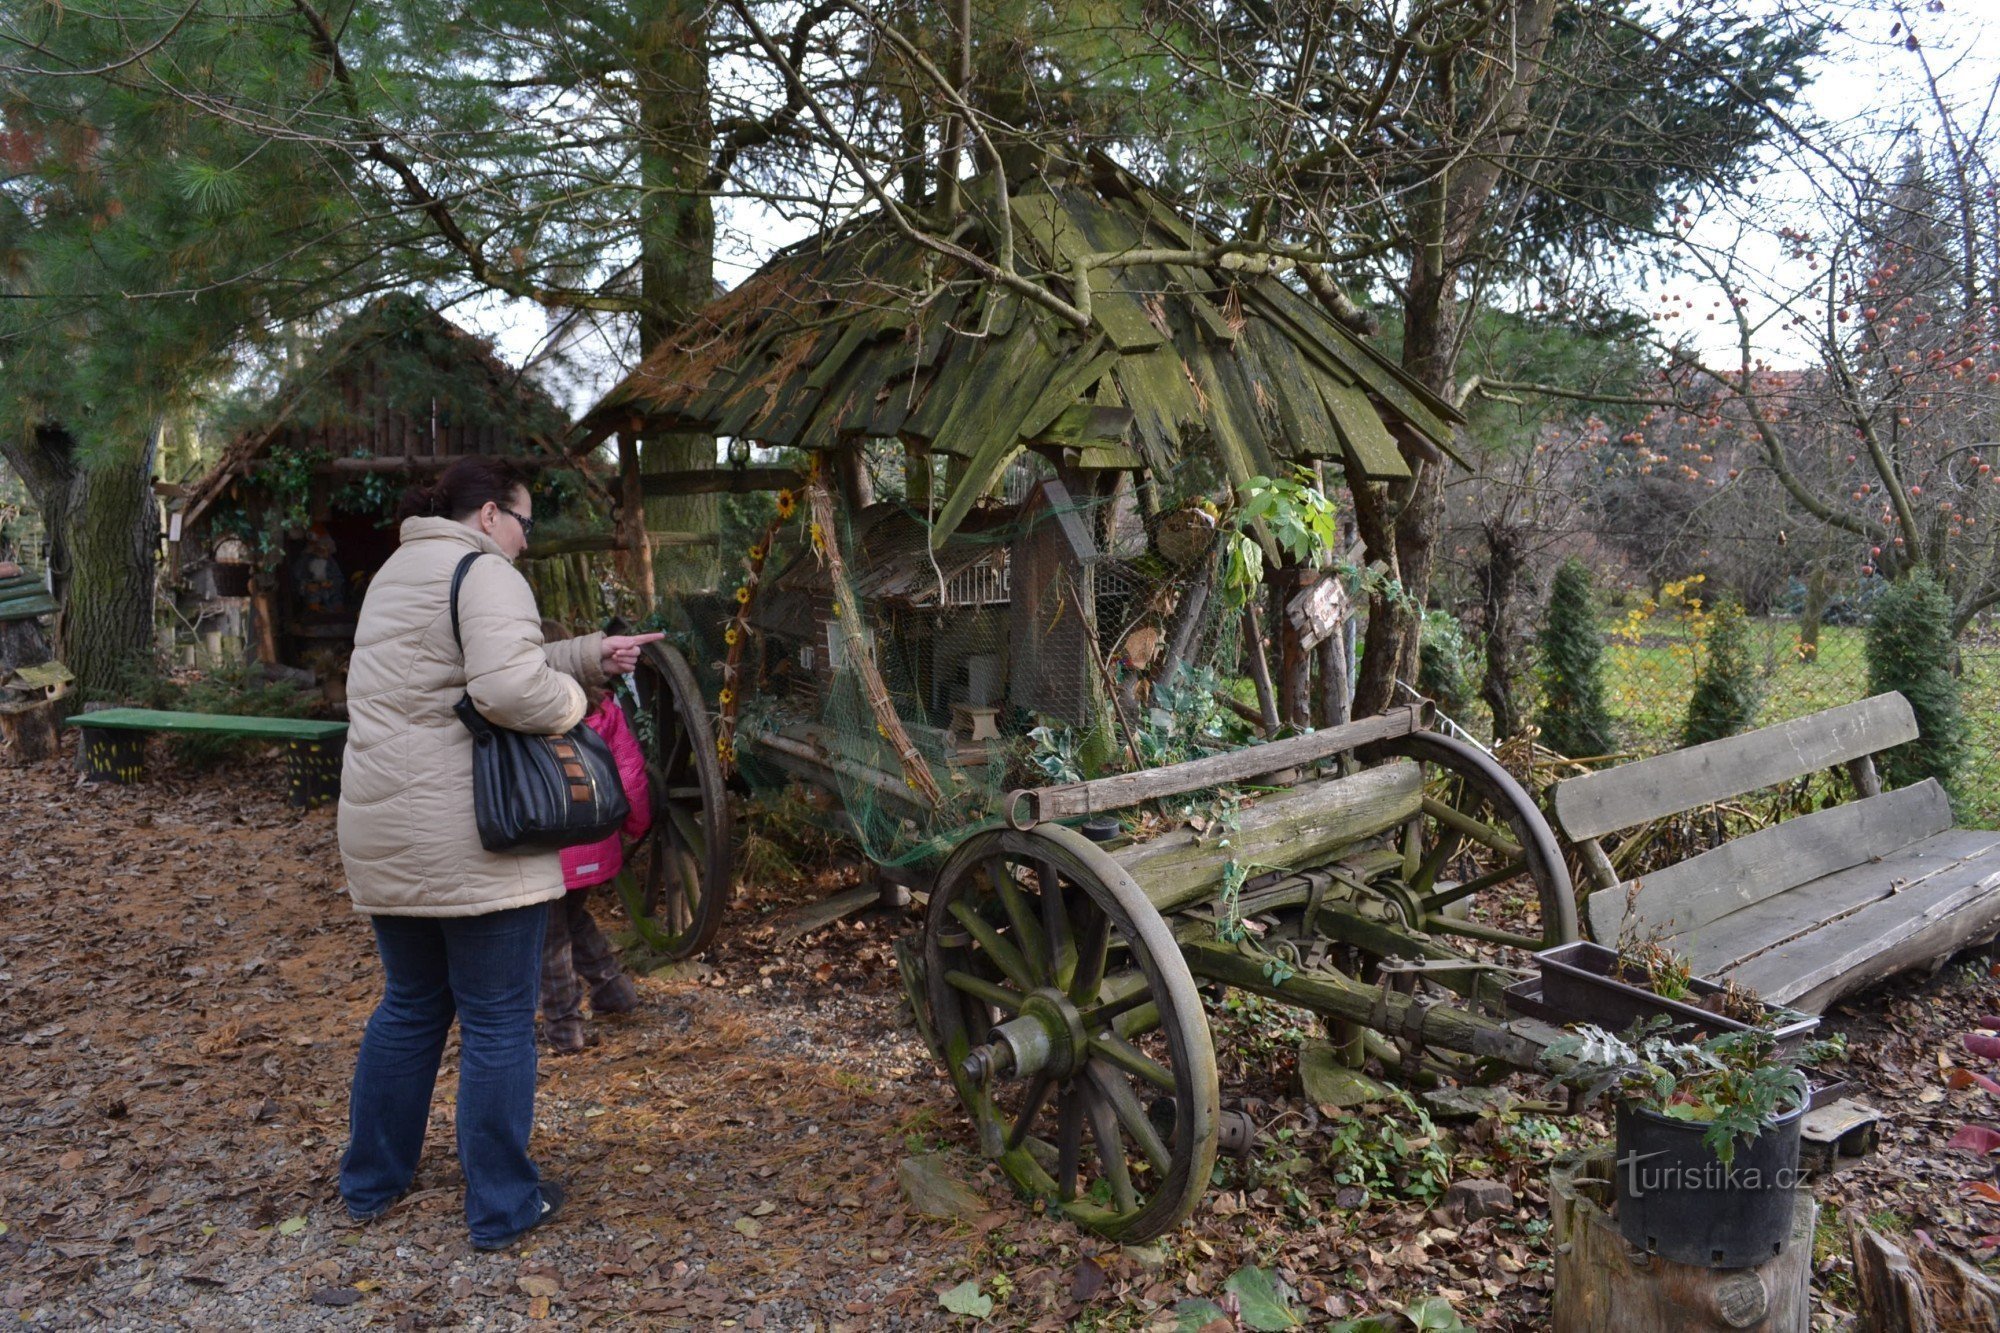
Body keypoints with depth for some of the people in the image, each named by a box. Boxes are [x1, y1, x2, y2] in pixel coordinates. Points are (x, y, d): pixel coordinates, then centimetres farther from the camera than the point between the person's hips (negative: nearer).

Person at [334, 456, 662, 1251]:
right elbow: (511, 688, -26)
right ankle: (503, 1209, 14)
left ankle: (369, 1184, 35)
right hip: (469, 840, -9)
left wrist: (591, 653, 12)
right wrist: (571, 700, -8)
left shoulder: (397, 574, 20)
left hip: (383, 832, 9)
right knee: (498, 1022, 3)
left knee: (410, 1006, 23)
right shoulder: (484, 572, -11)